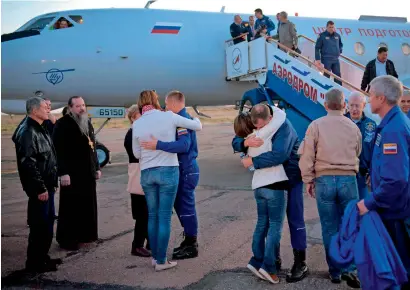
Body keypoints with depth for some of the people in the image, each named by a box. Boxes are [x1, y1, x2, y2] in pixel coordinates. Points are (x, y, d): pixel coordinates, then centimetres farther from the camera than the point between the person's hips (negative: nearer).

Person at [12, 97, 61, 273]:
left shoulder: (40, 130, 15)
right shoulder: (27, 132, -17)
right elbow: (28, 164, -23)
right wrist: (40, 188, -23)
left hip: (47, 185, 10)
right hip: (39, 188, -10)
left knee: (48, 222, 17)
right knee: (39, 224, -2)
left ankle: (43, 257, 28)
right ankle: (34, 262, 9)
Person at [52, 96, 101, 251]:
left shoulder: (88, 123, 16)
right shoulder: (63, 124, -10)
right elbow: (59, 150, -16)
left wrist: (97, 167, 19)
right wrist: (63, 172, -21)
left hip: (88, 173, 8)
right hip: (72, 174, -8)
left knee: (88, 206, 12)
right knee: (71, 207, -2)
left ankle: (85, 235, 23)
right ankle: (68, 239, 7)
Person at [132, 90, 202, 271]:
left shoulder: (137, 124, 1)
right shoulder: (168, 116, -6)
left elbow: (137, 154, 10)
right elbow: (198, 126, 3)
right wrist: (195, 119, 25)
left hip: (146, 173, 3)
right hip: (168, 171, -3)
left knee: (152, 216, 15)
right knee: (164, 217, 1)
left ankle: (155, 257, 23)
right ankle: (161, 261, 6)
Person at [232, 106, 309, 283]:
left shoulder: (284, 126, -27)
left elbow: (279, 155, -39)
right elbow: (235, 143, -8)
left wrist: (252, 161, -30)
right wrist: (246, 142, -32)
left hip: (291, 176, -6)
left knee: (294, 219, -3)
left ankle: (300, 264, 6)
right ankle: (274, 259, 24)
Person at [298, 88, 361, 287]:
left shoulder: (316, 125, -3)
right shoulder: (353, 127, 6)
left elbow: (306, 156, -6)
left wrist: (308, 180, 3)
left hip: (324, 180, -1)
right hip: (348, 179, 1)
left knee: (329, 227, 8)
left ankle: (334, 271, 15)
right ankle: (348, 269, 1)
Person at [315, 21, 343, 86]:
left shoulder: (337, 35, 9)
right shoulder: (322, 35, -5)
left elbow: (340, 44, 29)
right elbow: (317, 48, -6)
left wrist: (340, 51, 12)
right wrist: (317, 59, -12)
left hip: (336, 59, 5)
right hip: (327, 59, -5)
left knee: (338, 75, 7)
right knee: (327, 75, -1)